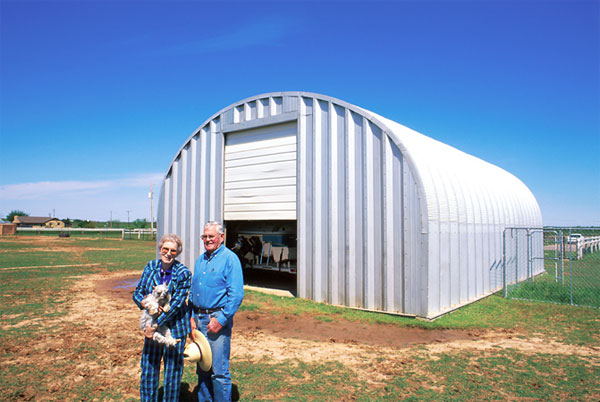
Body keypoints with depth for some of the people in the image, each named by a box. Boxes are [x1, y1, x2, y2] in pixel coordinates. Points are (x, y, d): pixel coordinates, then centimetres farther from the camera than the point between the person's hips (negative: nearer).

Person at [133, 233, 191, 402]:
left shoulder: (183, 273, -15)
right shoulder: (151, 267, -1)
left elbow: (176, 304, -17)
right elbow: (137, 293, 4)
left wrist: (155, 325, -18)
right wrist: (146, 304, -18)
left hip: (174, 327, -4)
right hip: (152, 325, 4)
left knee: (173, 368, 8)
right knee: (148, 365, 13)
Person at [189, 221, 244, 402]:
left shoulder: (229, 259, -9)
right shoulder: (200, 260, 15)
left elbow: (237, 295, -14)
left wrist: (221, 320, -17)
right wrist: (192, 317, 10)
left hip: (218, 317, -7)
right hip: (199, 319, 7)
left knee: (219, 370, -2)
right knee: (202, 368, 16)